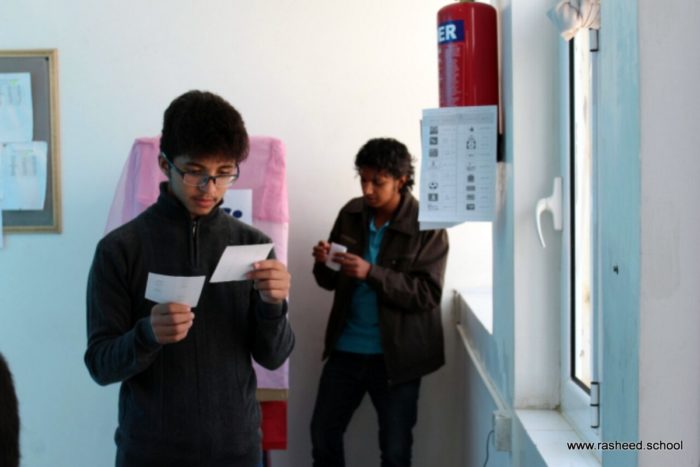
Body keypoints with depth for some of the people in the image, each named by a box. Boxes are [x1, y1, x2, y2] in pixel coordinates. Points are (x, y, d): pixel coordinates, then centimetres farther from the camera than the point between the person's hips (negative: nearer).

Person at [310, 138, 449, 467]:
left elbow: (427, 294, -18)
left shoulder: (428, 227, -12)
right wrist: (323, 264, -17)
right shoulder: (351, 214, 1)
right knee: (323, 434, 14)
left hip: (395, 355, -4)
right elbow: (332, 281, 7)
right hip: (346, 348, 4)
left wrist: (371, 273, -29)